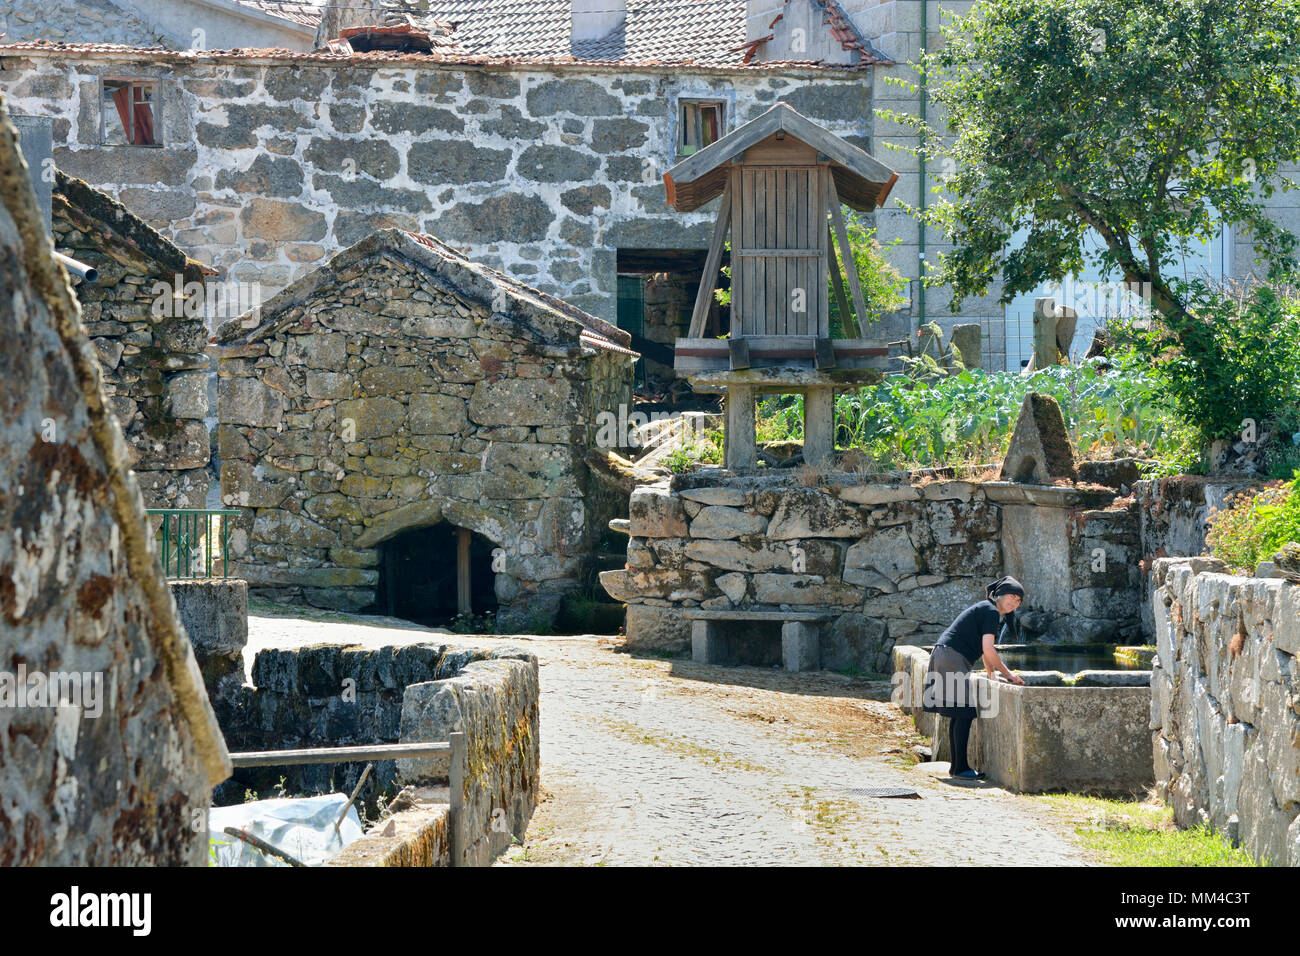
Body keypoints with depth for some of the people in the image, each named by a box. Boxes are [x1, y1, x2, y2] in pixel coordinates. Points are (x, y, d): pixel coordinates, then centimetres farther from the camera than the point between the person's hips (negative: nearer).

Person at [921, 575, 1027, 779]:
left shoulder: (985, 610, 22)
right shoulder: (991, 612, -10)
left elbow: (985, 650, 31)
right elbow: (988, 651, -15)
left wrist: (993, 675, 31)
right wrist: (1008, 675, -6)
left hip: (942, 656, 10)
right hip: (952, 658, -10)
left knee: (958, 715, 11)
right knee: (964, 713, -10)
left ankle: (957, 766, 13)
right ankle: (960, 767, -11)